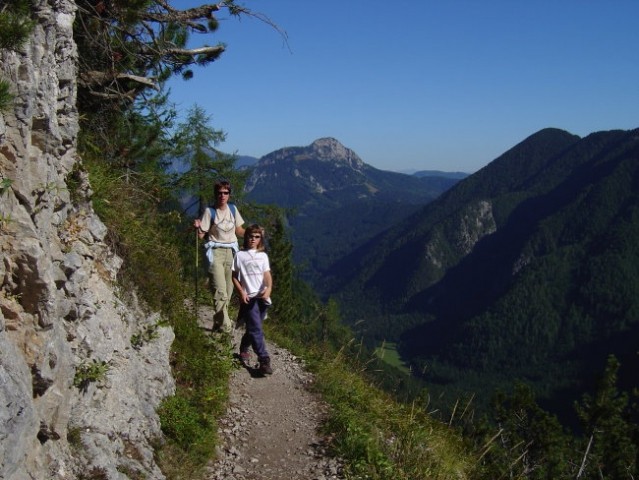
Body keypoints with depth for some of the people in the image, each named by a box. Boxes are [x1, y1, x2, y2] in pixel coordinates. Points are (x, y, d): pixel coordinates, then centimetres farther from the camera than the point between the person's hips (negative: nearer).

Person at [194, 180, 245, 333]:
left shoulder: (233, 209, 7)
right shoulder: (210, 211, -5)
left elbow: (239, 231, 17)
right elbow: (201, 235, -5)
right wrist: (198, 227, -25)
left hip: (231, 251, 5)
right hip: (216, 252, -5)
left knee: (228, 291, 6)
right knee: (220, 291, -14)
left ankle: (219, 322, 18)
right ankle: (225, 326, -12)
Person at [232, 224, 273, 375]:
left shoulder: (263, 256, 10)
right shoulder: (240, 255, 3)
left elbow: (267, 275, 0)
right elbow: (234, 277, 6)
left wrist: (269, 288, -19)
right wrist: (241, 292, -7)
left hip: (262, 297, 3)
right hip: (248, 297, -3)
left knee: (253, 328, 12)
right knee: (256, 329, -12)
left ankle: (243, 350, 35)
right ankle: (264, 360, -15)